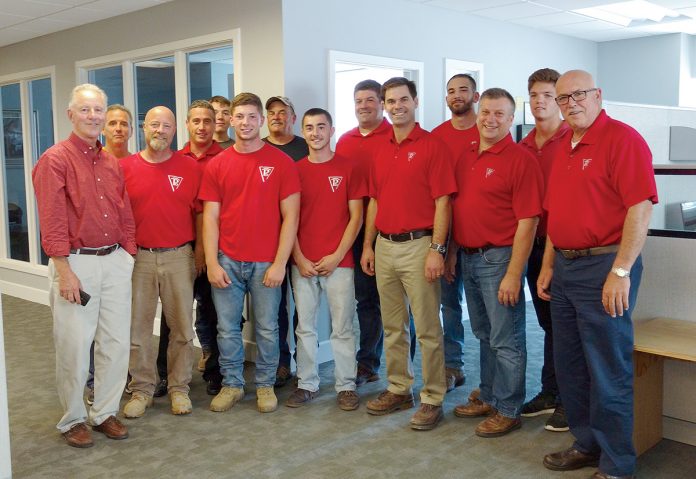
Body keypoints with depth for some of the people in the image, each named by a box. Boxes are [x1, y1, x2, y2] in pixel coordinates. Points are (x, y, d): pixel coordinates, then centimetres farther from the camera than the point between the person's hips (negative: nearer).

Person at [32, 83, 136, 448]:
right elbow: (52, 222, -12)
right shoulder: (55, 160, -6)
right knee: (74, 345, 1)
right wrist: (64, 271, -16)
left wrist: (129, 256, 8)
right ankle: (72, 420, 19)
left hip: (115, 261, 6)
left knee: (117, 342, 9)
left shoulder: (112, 163, 13)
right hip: (76, 263, -6)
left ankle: (105, 412, 24)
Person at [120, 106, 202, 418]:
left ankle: (179, 387, 20)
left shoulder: (189, 167, 2)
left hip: (179, 257, 0)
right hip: (138, 257, 0)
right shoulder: (125, 167, 3)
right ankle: (141, 389, 21)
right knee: (137, 327, 7)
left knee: (182, 327, 6)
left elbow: (199, 213, 5)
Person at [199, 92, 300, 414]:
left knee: (266, 328, 8)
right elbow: (210, 217, 4)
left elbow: (290, 216, -4)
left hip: (266, 263, -2)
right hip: (227, 262, 2)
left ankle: (265, 385, 25)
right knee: (227, 328, 9)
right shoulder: (217, 165, 5)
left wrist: (279, 263, -10)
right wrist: (212, 263, -4)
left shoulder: (281, 162, -2)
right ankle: (231, 384, 26)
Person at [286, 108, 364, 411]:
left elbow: (356, 216, -1)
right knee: (305, 326, 9)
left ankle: (346, 386, 15)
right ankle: (306, 384, 21)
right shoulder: (295, 170, 6)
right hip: (303, 263, 2)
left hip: (338, 262, -2)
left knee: (342, 327, 4)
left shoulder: (347, 168, 1)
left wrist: (337, 255, -8)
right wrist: (299, 258, -4)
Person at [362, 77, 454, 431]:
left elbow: (442, 202, -11)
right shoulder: (381, 151, 14)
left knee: (427, 328, 0)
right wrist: (368, 245, 12)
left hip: (418, 245, -7)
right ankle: (399, 389, 27)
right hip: (384, 246, 7)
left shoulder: (432, 146, -6)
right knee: (392, 327, 14)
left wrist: (436, 249, -17)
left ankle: (433, 399, 10)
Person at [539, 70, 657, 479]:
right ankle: (587, 445, 33)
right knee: (570, 367, 16)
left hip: (604, 268, -8)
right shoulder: (564, 147, 15)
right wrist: (548, 265, 15)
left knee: (609, 373, 1)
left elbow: (640, 208, -18)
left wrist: (621, 272, -22)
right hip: (565, 268, 9)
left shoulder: (623, 139, -10)